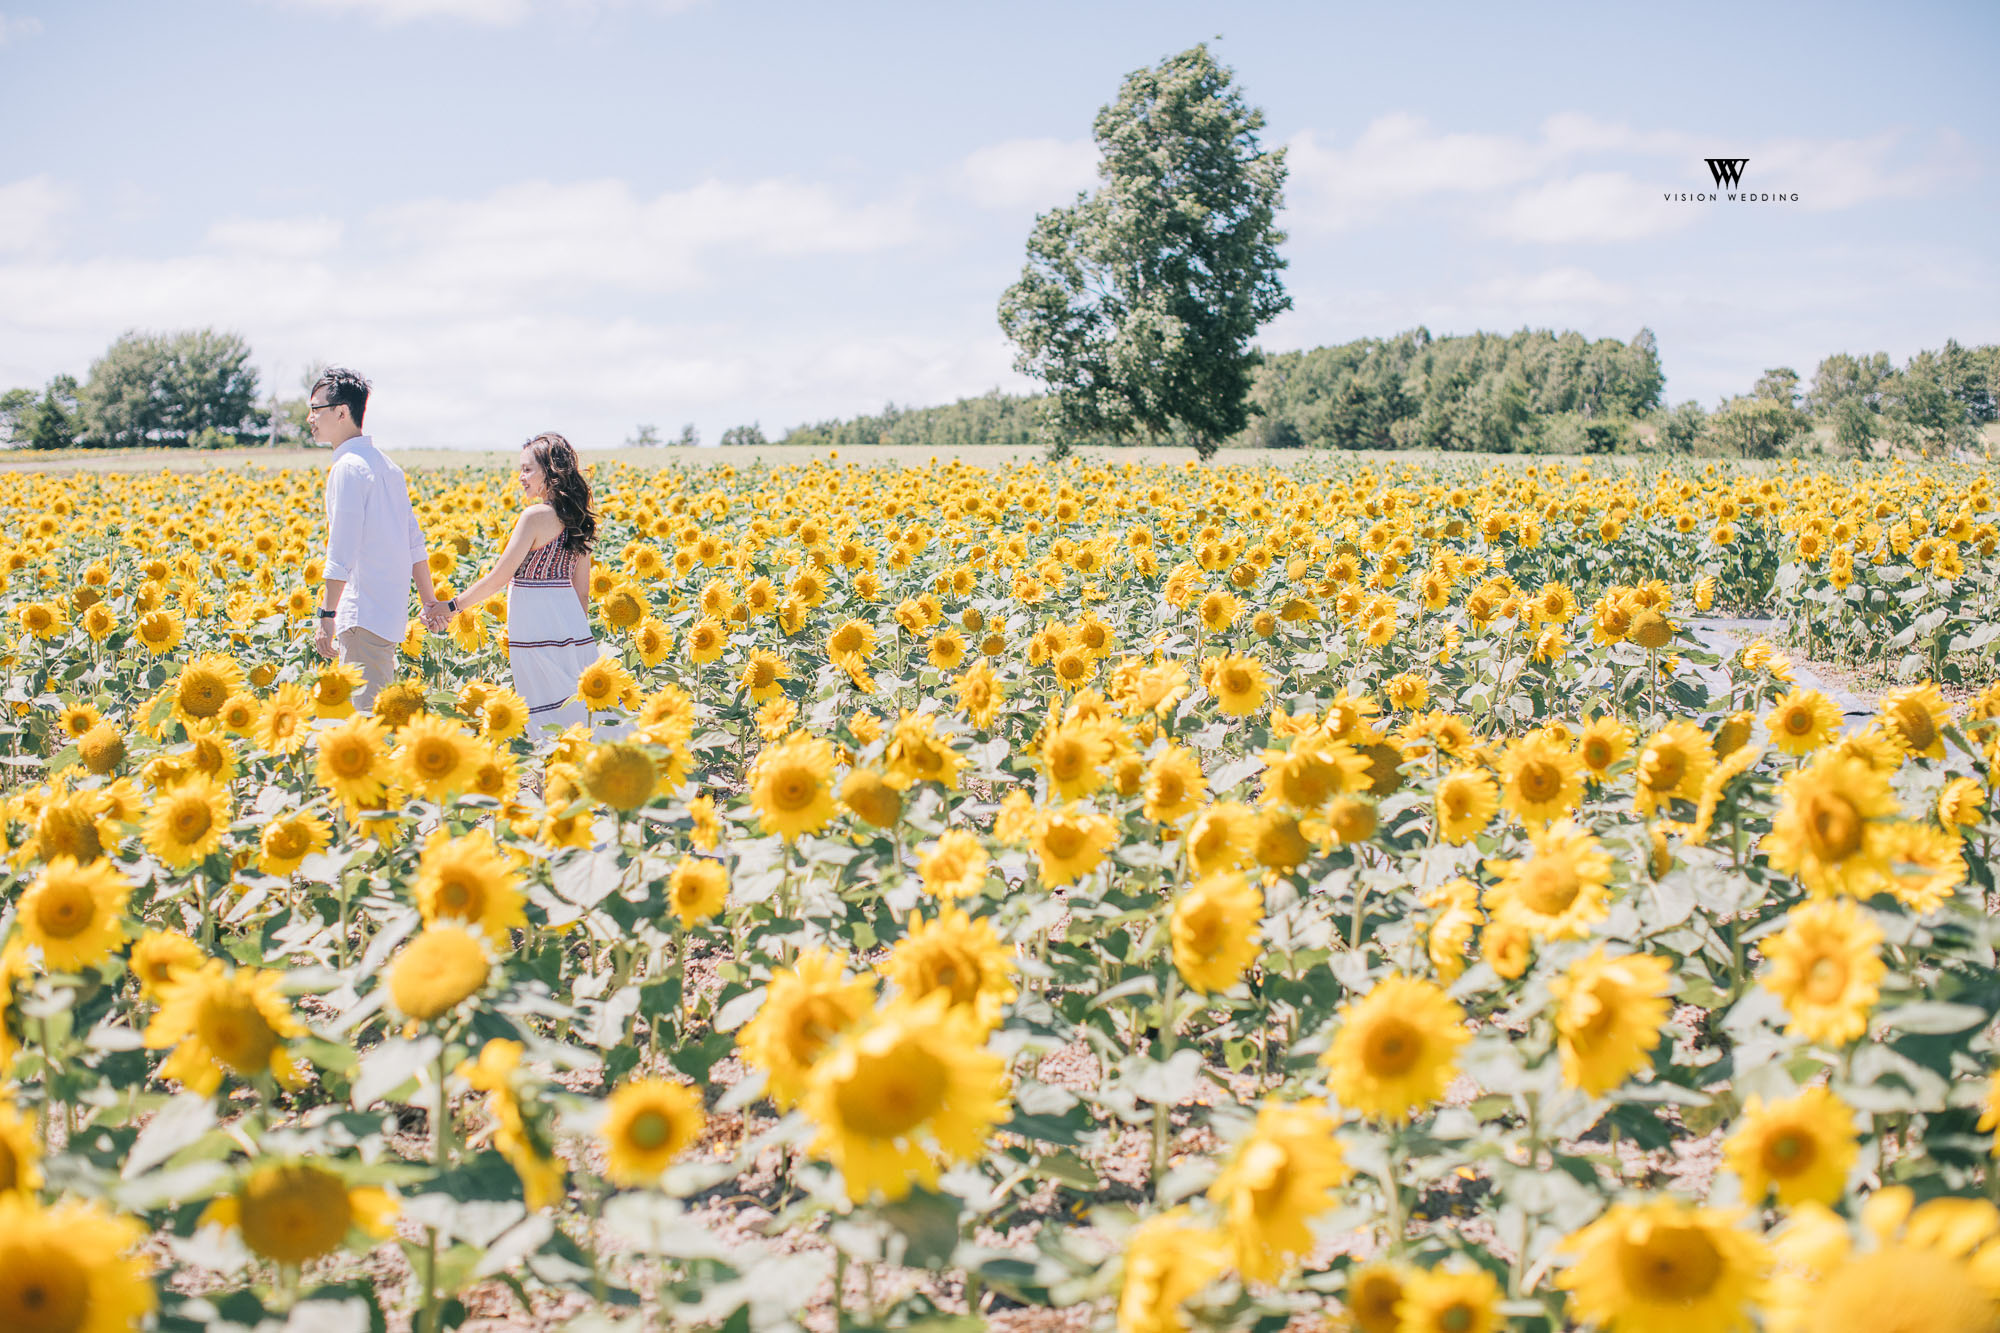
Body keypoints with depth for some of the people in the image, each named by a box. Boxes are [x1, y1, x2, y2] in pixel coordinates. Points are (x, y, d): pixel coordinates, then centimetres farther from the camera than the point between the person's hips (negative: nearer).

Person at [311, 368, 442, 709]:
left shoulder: (347, 468, -13)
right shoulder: (387, 465, 15)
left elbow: (342, 555, -18)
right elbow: (414, 544, 18)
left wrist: (327, 616, -16)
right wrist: (430, 602, 23)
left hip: (364, 617, -9)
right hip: (393, 615, 9)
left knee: (364, 710, -8)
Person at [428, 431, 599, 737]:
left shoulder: (536, 515, -15)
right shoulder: (576, 519, 9)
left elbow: (499, 577, -14)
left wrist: (452, 606, -5)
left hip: (538, 631, -8)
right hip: (573, 631, 8)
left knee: (547, 723, -1)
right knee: (576, 716, 11)